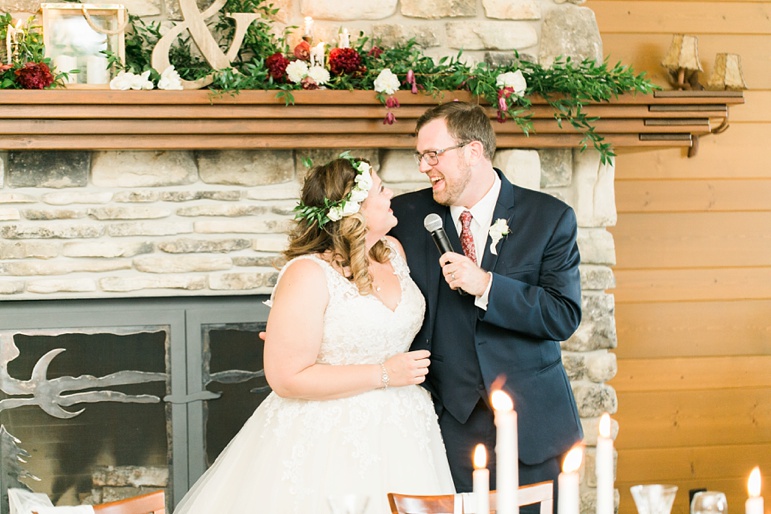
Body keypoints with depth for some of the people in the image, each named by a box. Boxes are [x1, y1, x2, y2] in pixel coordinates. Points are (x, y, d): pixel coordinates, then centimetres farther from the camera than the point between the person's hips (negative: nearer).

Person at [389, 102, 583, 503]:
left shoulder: (549, 218, -2)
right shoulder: (408, 215, 3)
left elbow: (564, 316, -9)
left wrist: (485, 285, -19)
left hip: (533, 424, -1)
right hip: (452, 422, 1)